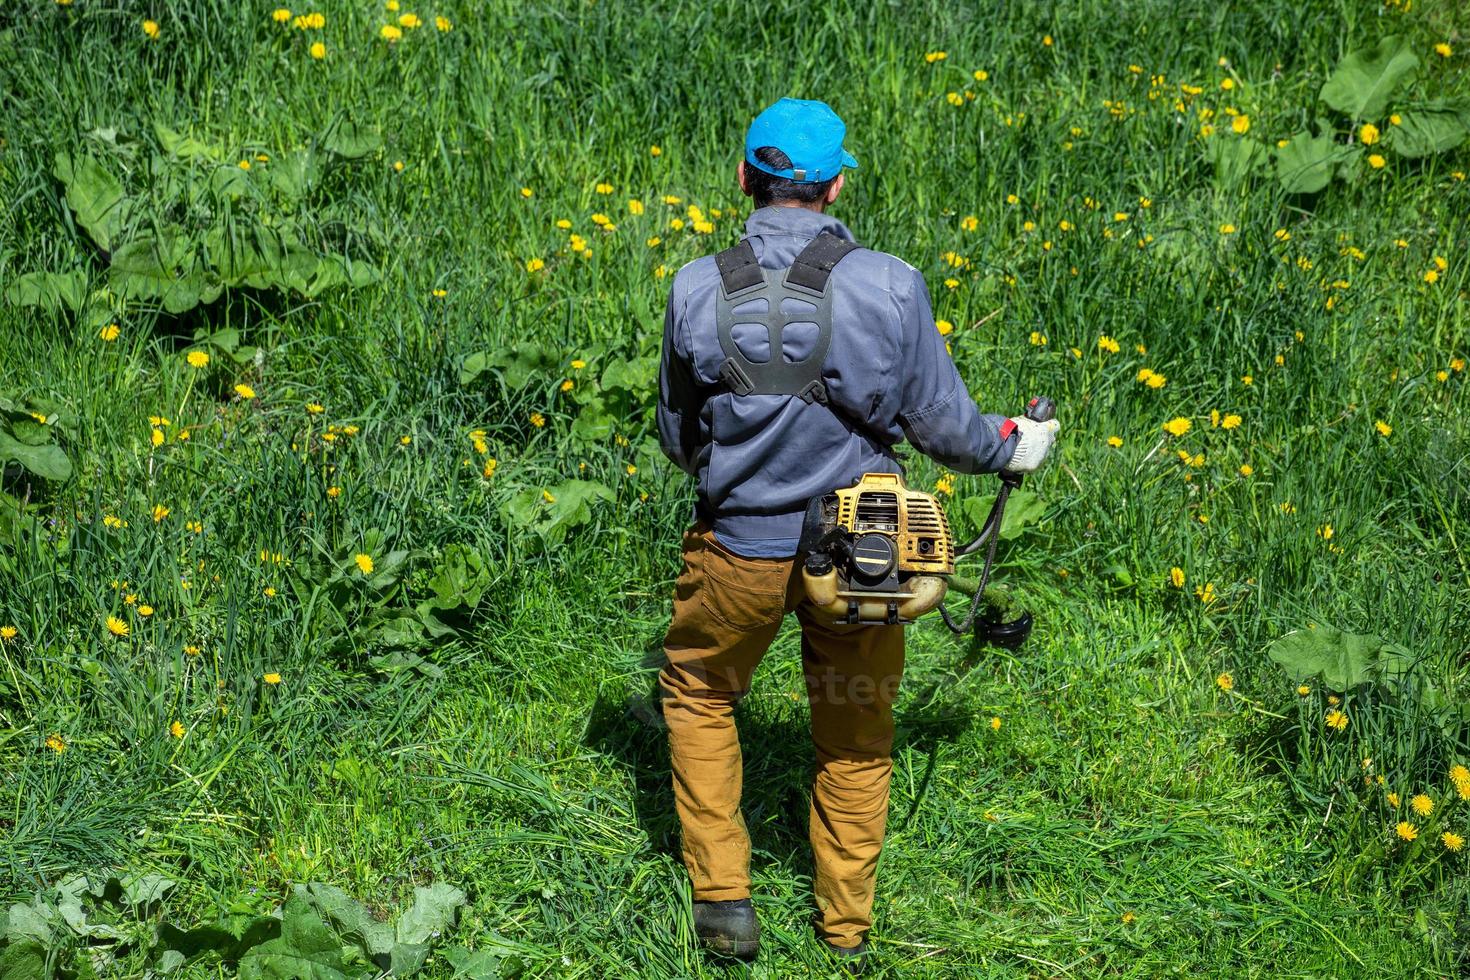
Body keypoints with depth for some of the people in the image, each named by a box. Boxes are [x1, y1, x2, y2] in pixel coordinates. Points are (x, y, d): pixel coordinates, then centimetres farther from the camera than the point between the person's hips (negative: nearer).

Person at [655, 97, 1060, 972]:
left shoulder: (698, 291, -12)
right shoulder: (891, 286, -16)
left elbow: (679, 441, 3)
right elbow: (941, 421, -5)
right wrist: (1011, 448, 16)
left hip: (740, 548, 0)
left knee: (698, 696, 26)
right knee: (857, 732, 20)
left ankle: (724, 898, 22)